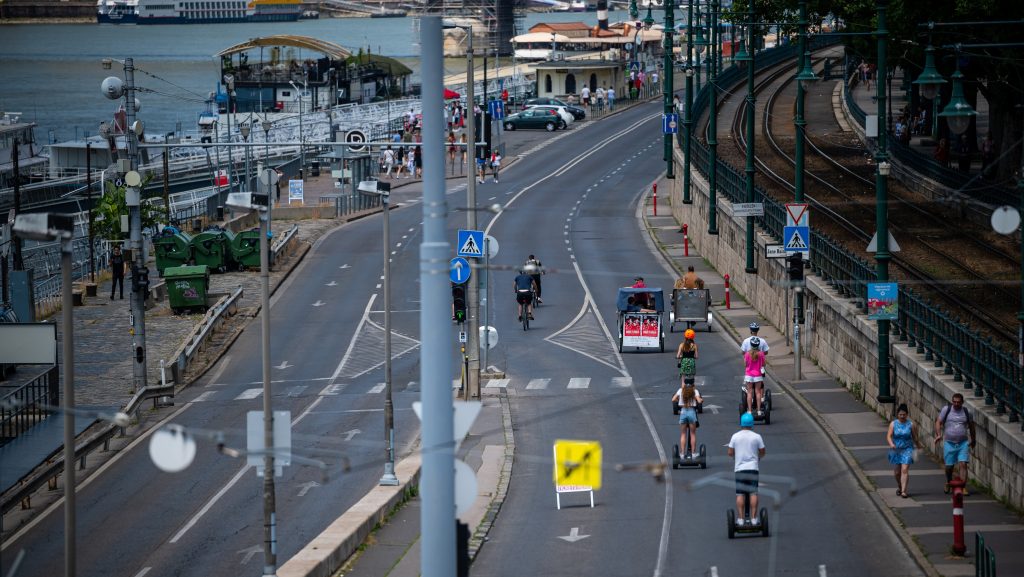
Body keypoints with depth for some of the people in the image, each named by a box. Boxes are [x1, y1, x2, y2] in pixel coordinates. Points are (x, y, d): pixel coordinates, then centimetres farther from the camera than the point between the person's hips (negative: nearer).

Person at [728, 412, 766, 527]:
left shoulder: (735, 436, 0)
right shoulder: (757, 437, -3)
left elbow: (730, 453, 2)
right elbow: (762, 453, 3)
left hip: (739, 469, 1)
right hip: (753, 468, -1)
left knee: (740, 495, 1)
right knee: (753, 493, 1)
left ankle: (740, 519, -2)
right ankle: (753, 519, -2)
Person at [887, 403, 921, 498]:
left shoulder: (911, 424, -3)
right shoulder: (893, 424, -2)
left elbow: (914, 437, 7)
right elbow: (889, 436, -9)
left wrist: (917, 444, 16)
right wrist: (891, 444, -27)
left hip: (907, 449, -2)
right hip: (896, 450, 2)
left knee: (905, 470, -14)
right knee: (896, 471, 10)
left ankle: (903, 490, -15)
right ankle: (899, 486, 39)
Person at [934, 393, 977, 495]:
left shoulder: (966, 411, 4)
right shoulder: (946, 409, -1)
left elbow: (971, 425, 17)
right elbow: (938, 422, 1)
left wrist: (973, 440, 23)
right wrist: (938, 434, -15)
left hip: (963, 443, 0)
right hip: (949, 443, 0)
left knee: (963, 464, -12)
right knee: (949, 466, 7)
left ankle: (963, 487, -13)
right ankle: (948, 483, 35)